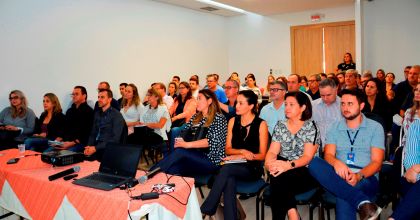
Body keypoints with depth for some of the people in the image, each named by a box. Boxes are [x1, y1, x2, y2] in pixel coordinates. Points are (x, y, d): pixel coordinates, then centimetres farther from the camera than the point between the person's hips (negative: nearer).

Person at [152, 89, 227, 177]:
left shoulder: (218, 118, -3)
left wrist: (187, 145, -24)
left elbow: (212, 141, -17)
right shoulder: (195, 117, 17)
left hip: (212, 159, -5)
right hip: (195, 156, 6)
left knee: (180, 151, -29)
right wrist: (180, 142, -15)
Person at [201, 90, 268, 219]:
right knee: (229, 180, -33)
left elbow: (262, 155, -2)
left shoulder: (261, 124, -4)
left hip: (252, 168, -3)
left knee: (226, 169, -32)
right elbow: (228, 149, 8)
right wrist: (242, 151, -12)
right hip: (234, 166, 3)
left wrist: (241, 156, -15)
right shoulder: (233, 121, 8)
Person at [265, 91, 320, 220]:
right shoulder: (280, 126, 11)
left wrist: (289, 165, -30)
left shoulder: (311, 127, -1)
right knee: (275, 174, -31)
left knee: (279, 177, -32)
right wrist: (269, 163, -20)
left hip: (306, 172, -3)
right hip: (283, 169, 3)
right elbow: (272, 151, 4)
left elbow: (307, 157, -11)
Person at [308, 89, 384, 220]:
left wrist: (359, 176, -21)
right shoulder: (335, 127, 17)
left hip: (365, 178, -4)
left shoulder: (375, 127, 9)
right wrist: (336, 163, -23)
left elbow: (377, 163, 0)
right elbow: (328, 155, 4)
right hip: (339, 176, 4)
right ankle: (362, 202, -40)